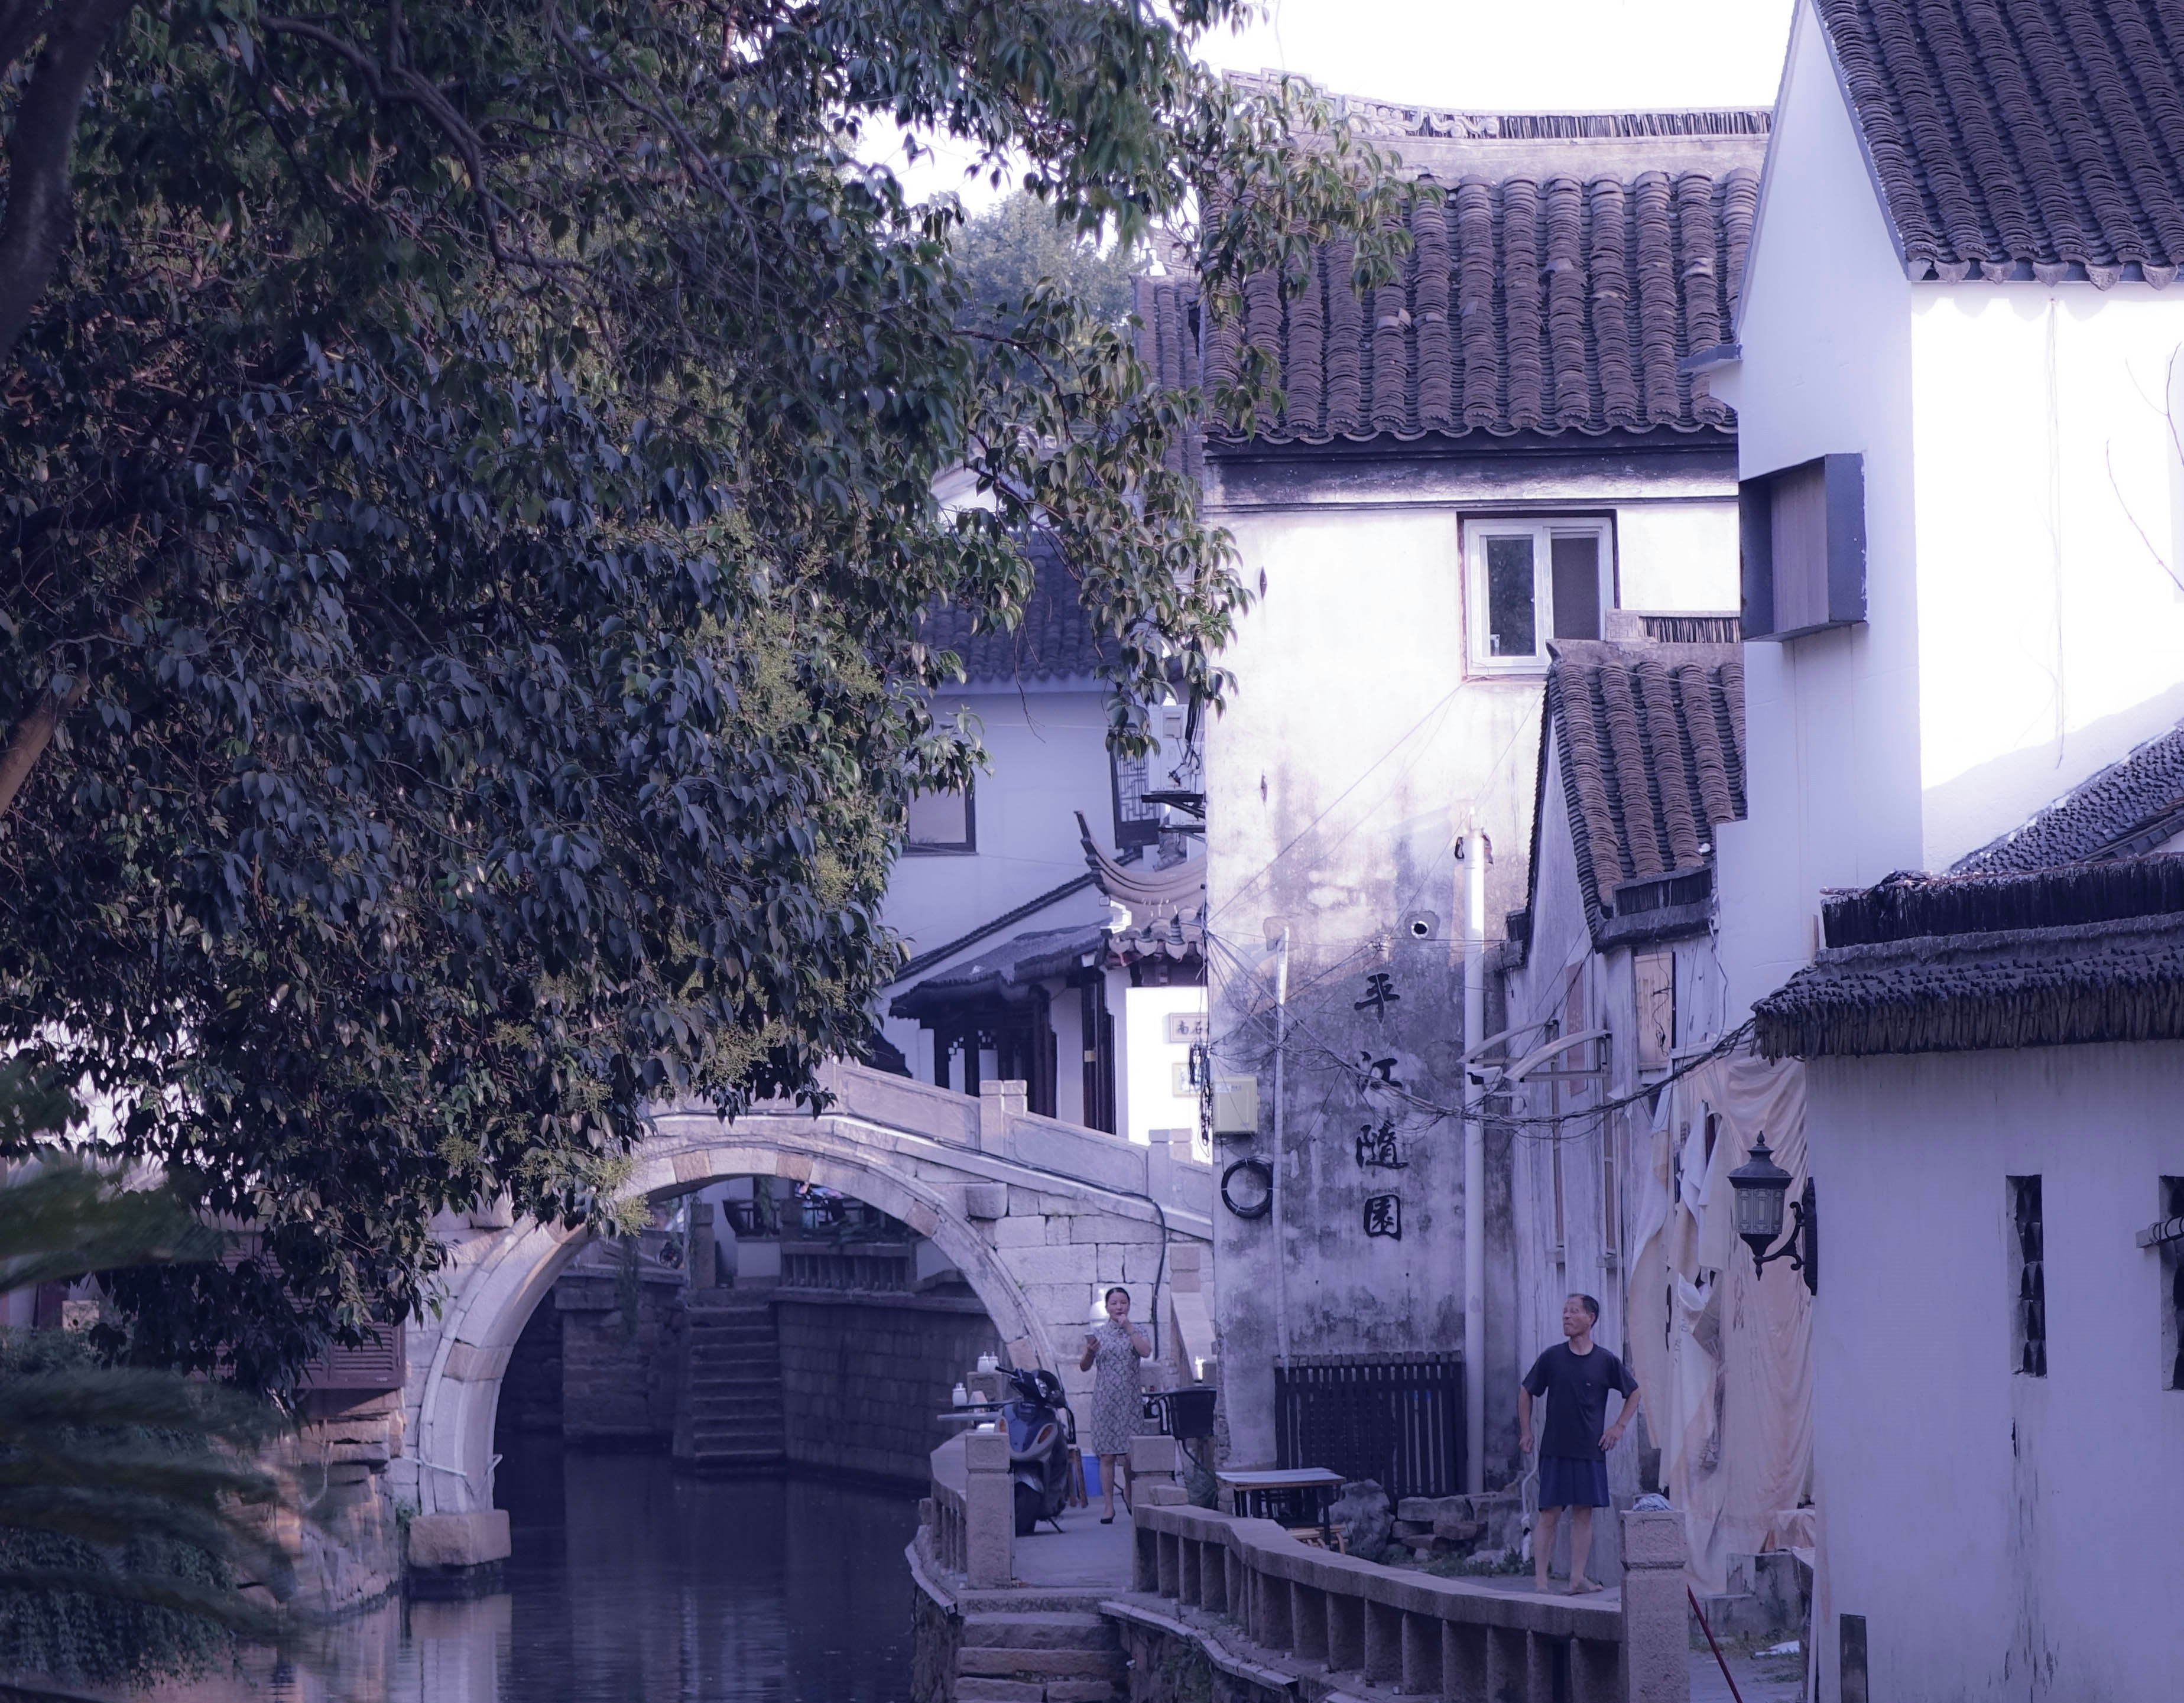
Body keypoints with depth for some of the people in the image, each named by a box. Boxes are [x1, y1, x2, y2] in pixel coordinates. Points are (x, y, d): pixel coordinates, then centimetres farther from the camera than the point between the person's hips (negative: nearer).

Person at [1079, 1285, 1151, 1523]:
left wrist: (1128, 1328, -13)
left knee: (1131, 1453, -4)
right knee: (1107, 1454, -3)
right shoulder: (1098, 1334, 7)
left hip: (1131, 1400, 0)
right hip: (1105, 1400, 0)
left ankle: (1129, 1492, 23)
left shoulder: (1137, 1333, 8)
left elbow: (1146, 1351, -13)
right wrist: (1089, 1353, -16)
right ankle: (1108, 1506, 0)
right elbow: (1084, 1367, 4)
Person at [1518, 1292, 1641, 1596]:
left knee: (1584, 1513, 2)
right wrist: (1525, 1431, 7)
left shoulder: (1605, 1361, 1)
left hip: (1590, 1451, 1)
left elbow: (1633, 1393, 14)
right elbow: (1525, 1392, 12)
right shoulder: (1552, 1358, 1)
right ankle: (1541, 1580, -3)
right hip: (1555, 1450, -1)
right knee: (1550, 1514, -3)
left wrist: (1619, 1427, 6)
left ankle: (1577, 1578, 6)